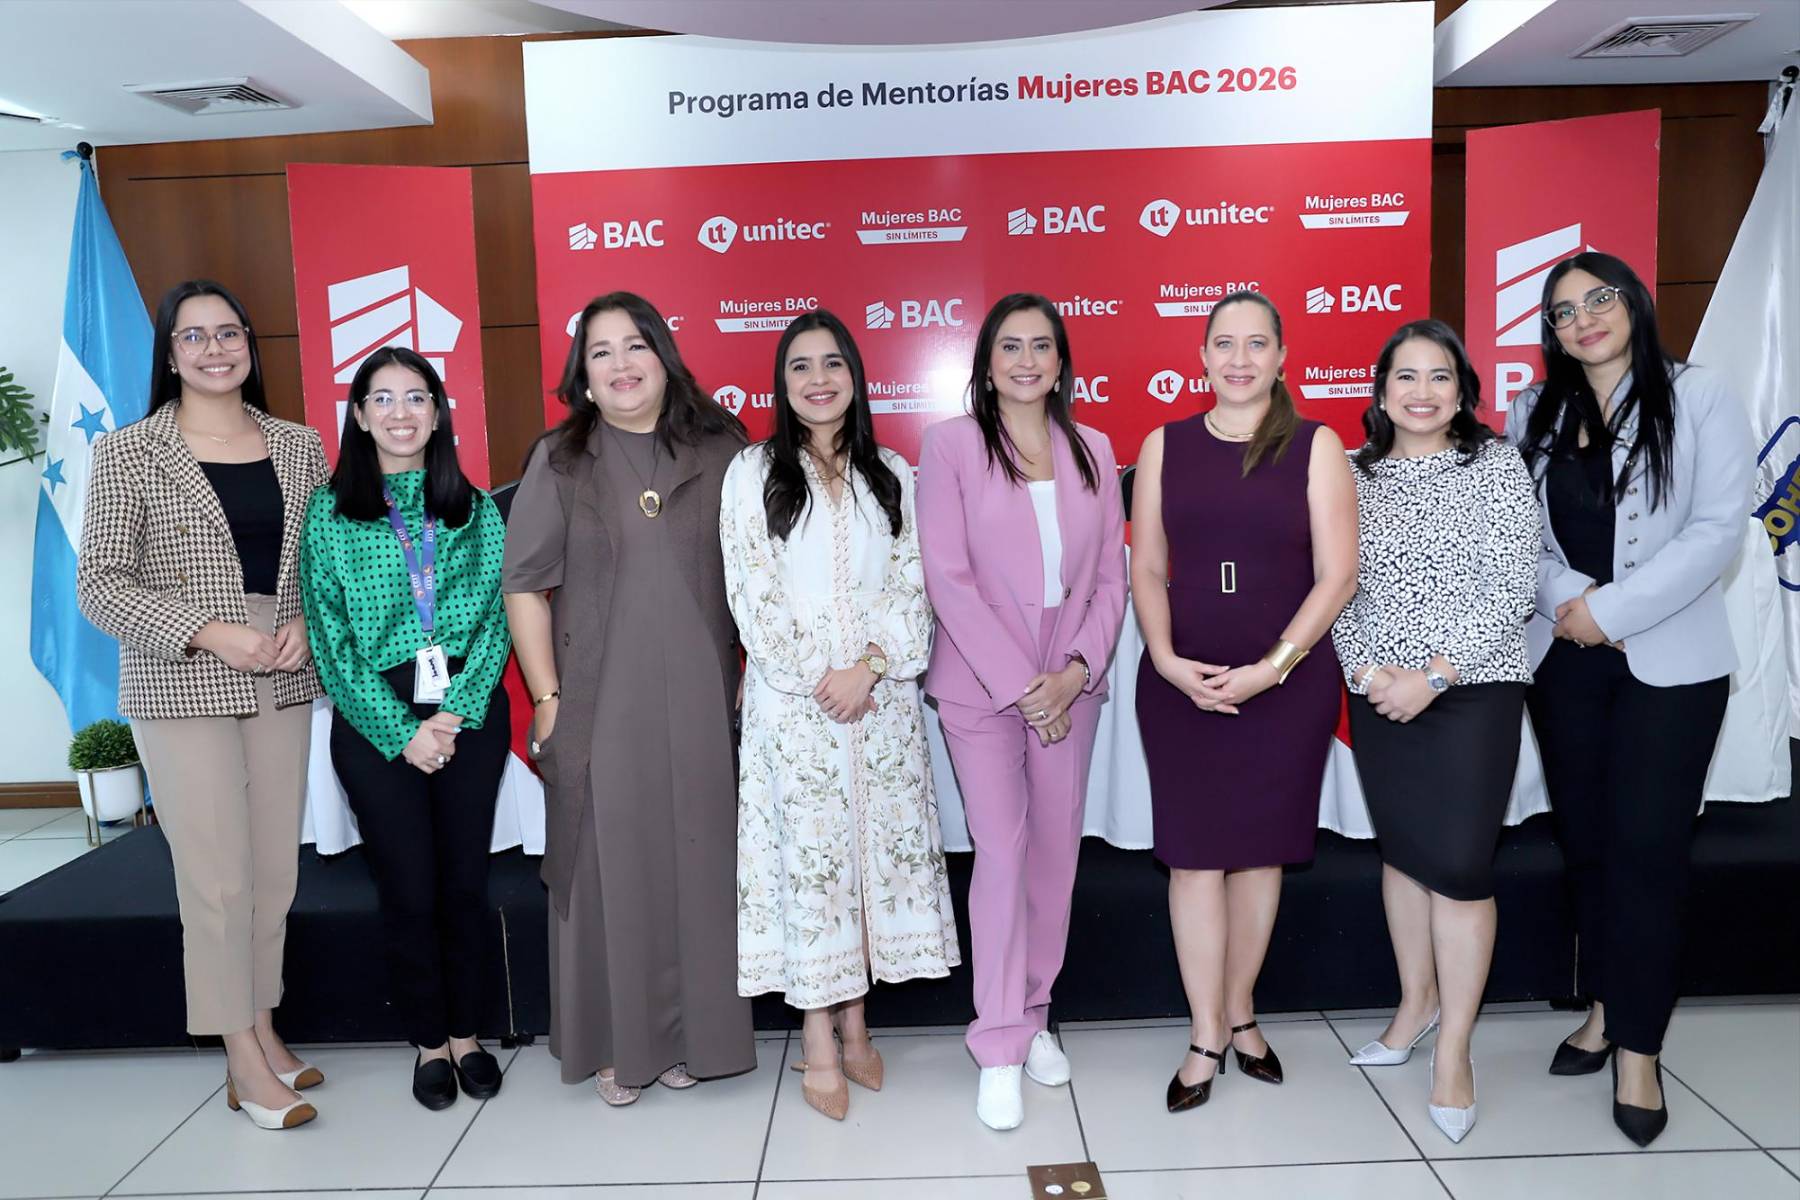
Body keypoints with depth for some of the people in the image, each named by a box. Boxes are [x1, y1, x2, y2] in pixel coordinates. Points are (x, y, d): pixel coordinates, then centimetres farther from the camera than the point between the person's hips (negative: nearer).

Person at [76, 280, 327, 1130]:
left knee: (276, 869, 8)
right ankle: (244, 1061, 14)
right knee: (217, 878, -1)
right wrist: (212, 632, -16)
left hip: (284, 685, 4)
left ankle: (263, 1026, 26)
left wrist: (306, 622, -6)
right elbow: (98, 583, -4)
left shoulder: (299, 447, 8)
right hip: (182, 692, -3)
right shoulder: (128, 454, -1)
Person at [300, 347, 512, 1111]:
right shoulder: (330, 513, 2)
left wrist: (458, 712, -11)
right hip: (376, 721, -1)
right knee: (408, 889, 5)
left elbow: (497, 616, 2)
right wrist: (401, 731, -10)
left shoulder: (474, 509, 7)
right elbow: (331, 637, -3)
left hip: (470, 714, 1)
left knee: (465, 882, 8)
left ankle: (467, 1034, 25)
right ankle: (429, 1042, 24)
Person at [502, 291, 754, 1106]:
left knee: (697, 863, 7)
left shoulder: (718, 451, 5)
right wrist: (548, 696, -4)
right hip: (599, 706, -1)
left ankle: (689, 1036, 25)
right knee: (610, 866, 5)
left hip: (700, 702, 1)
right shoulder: (560, 461, 3)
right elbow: (524, 584, 1)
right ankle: (616, 1045, 21)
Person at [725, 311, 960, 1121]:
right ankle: (818, 1042, 11)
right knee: (808, 854, -1)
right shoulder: (754, 472, 2)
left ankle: (856, 1024, 20)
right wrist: (815, 677, -11)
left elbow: (910, 582, 5)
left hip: (882, 697, 3)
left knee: (877, 848, 5)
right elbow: (751, 592, -4)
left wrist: (870, 666, -10)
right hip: (793, 702, -3)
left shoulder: (889, 475, 11)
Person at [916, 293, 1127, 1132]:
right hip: (982, 684, -4)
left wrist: (1078, 669, -7)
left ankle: (1034, 1015, 29)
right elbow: (948, 576, -10)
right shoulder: (952, 443, -4)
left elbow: (1111, 575, 7)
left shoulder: (1092, 449, 8)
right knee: (1002, 857, -3)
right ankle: (999, 1049, 11)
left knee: (1057, 852, 10)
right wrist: (1020, 684, -12)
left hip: (1069, 685, 4)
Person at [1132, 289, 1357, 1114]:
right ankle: (1206, 1037, 14)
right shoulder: (1165, 445, 6)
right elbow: (1146, 569, 4)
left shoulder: (1315, 446, 1)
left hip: (1288, 681, 0)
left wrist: (1270, 667, -13)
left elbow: (1337, 574, -4)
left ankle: (1239, 1012, 29)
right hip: (1181, 681, 1)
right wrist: (1168, 659, -11)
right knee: (1194, 850, 2)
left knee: (1261, 846, 10)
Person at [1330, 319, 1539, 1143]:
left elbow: (1513, 589, -9)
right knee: (1400, 848, 13)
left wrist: (1434, 675, -15)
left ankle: (1453, 1051, 10)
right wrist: (1367, 668, -12)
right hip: (1377, 694, 3)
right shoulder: (1353, 474, 4)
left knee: (1460, 863, -3)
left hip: (1473, 689, -3)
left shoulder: (1495, 466, -3)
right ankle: (1416, 1001, 32)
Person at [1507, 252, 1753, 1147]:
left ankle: (1638, 1047, 10)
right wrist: (1569, 597, -12)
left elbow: (1717, 529, -9)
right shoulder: (1533, 415, 9)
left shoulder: (1700, 399, -2)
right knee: (1585, 839, 10)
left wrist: (1612, 610, -16)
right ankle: (1606, 1008, 26)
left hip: (1668, 661, -3)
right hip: (1561, 658, 4)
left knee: (1646, 848, -3)